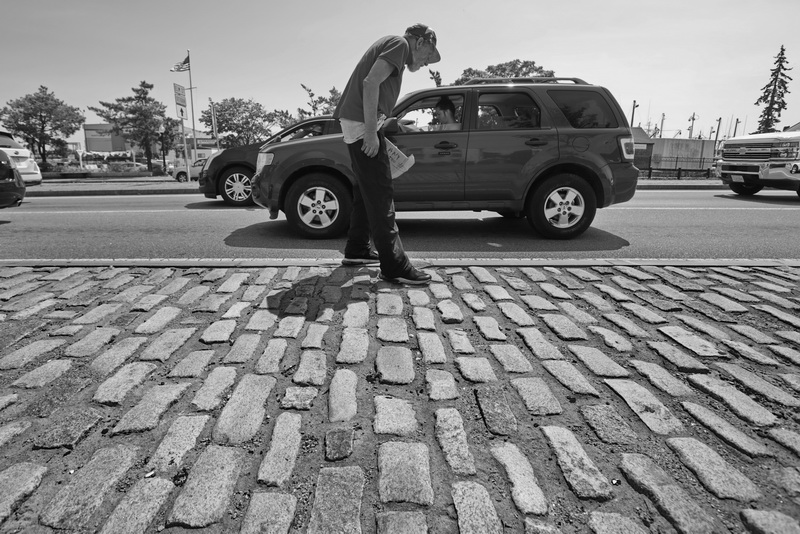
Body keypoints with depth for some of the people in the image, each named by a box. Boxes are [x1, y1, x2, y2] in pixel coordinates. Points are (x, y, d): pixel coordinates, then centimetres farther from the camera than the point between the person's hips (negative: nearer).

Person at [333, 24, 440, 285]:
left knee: (366, 190, 15)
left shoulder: (388, 44, 26)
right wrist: (370, 131, -22)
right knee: (380, 192, -13)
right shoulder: (399, 43, -5)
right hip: (361, 121, -11)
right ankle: (394, 266, -13)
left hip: (355, 122, 11)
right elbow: (371, 82, -19)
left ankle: (356, 249, 24)